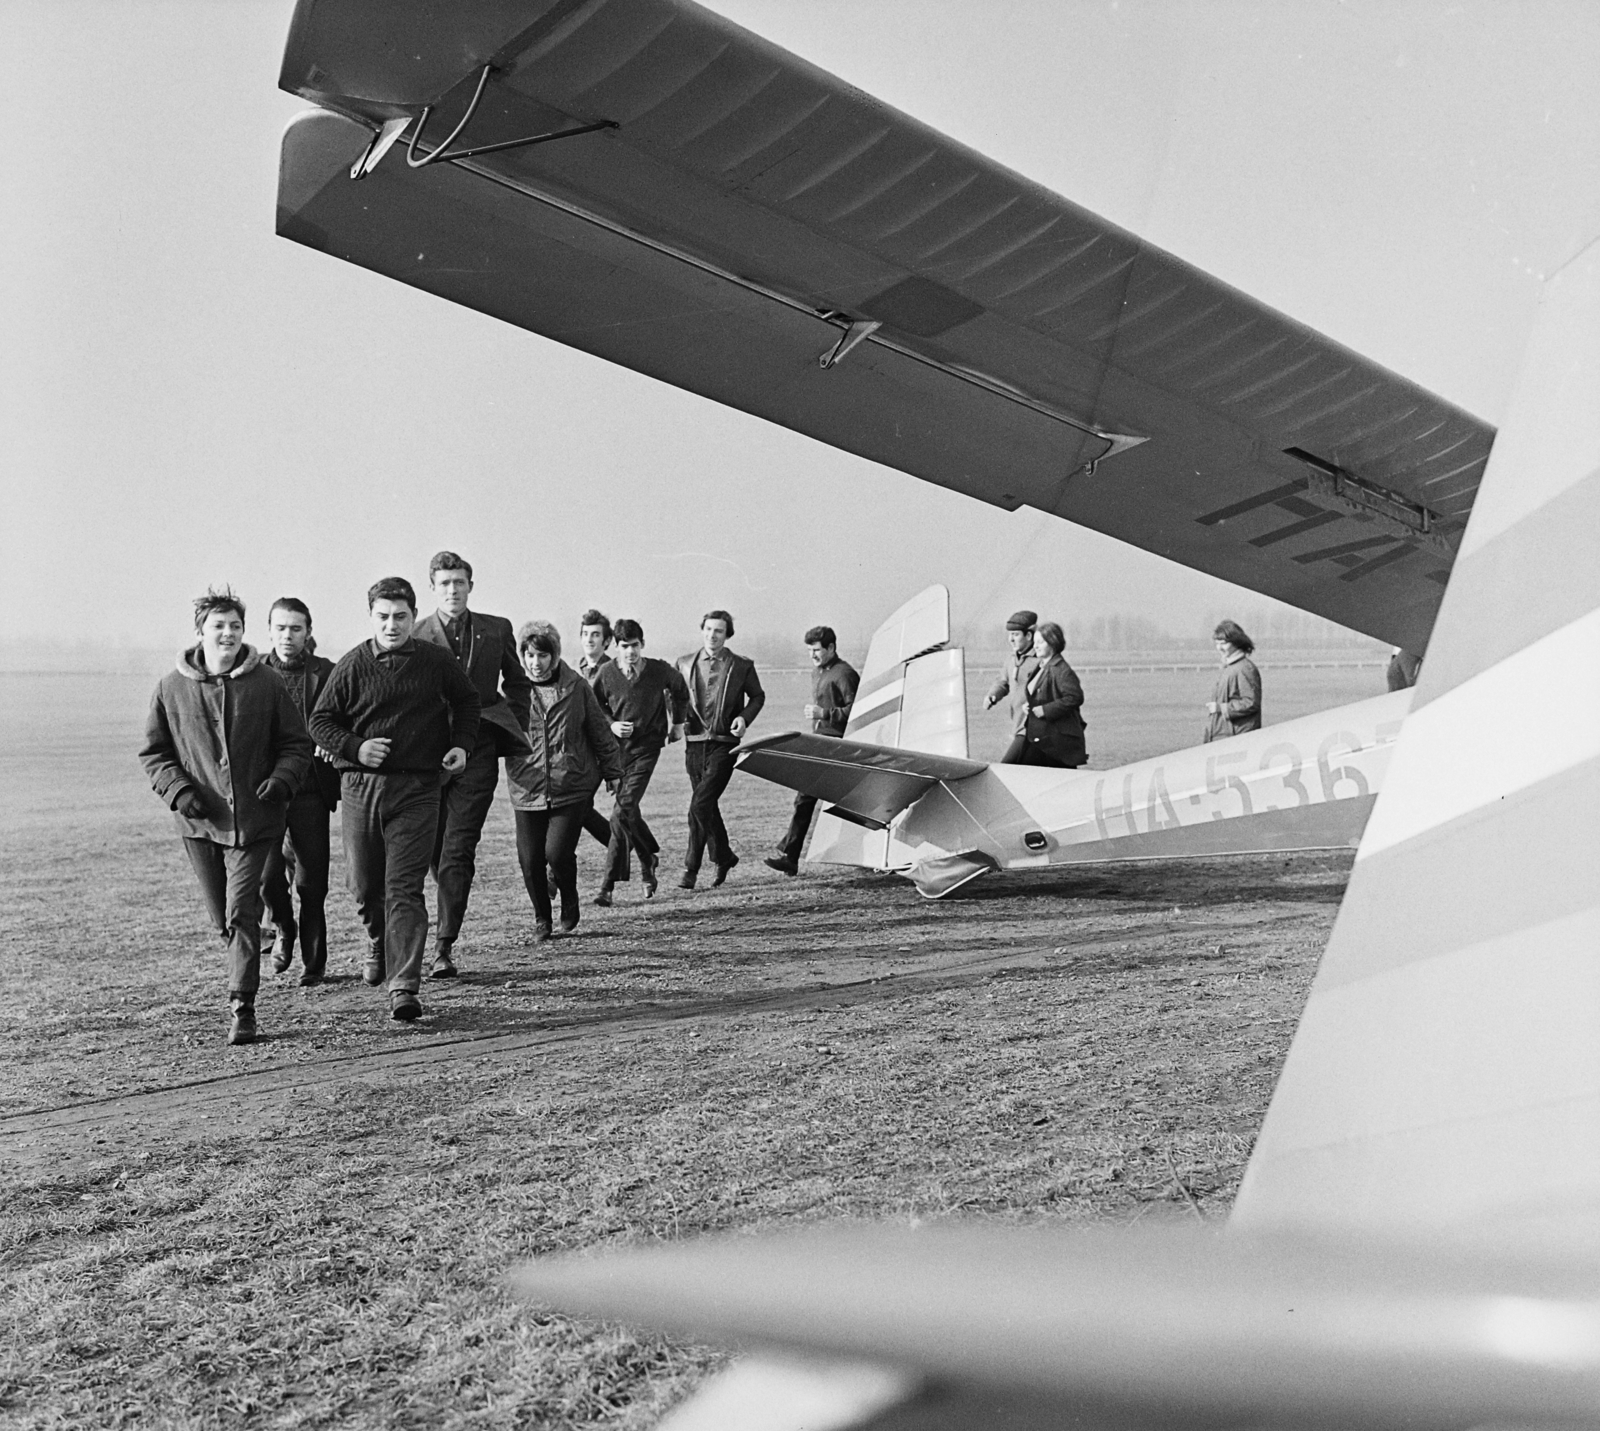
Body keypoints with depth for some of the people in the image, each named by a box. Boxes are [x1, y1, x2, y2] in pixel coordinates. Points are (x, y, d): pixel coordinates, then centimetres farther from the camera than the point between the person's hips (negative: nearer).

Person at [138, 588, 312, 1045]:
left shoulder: (266, 684, -1)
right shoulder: (171, 688, 1)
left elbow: (296, 744, 6)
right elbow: (153, 751, 9)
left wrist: (281, 780, -12)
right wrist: (178, 789, -8)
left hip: (254, 819, -2)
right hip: (199, 820, 2)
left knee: (242, 915, -9)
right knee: (221, 918, 13)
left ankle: (243, 1008, -3)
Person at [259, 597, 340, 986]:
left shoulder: (326, 674, 2)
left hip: (310, 789, -1)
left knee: (310, 881, 1)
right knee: (267, 874, -7)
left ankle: (313, 961, 18)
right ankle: (284, 929, 25)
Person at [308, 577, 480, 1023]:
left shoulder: (437, 661, 3)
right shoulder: (353, 665, 0)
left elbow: (468, 701, 20)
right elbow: (320, 720, 6)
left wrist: (462, 744, 5)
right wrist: (354, 747, -11)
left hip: (416, 789, -1)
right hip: (361, 785, 2)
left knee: (404, 888, -9)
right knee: (365, 886, 12)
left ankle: (403, 987, -10)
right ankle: (379, 945, 44)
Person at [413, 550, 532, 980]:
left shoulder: (496, 630, 7)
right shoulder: (414, 636, 1)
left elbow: (517, 682, 19)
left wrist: (516, 731, 11)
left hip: (477, 752, -1)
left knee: (457, 852, -7)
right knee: (436, 851, 9)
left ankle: (445, 945, -5)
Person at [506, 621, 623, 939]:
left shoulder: (577, 687, 0)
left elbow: (600, 732, 9)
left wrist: (612, 772, 14)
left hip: (572, 787, -1)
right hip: (528, 790, 1)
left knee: (557, 852, -11)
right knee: (530, 859, 1)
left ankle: (569, 902, 21)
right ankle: (542, 919, 25)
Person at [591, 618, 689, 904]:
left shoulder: (660, 670, -6)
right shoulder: (607, 672, -4)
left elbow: (679, 690, 16)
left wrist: (677, 722, 20)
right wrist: (611, 724, -8)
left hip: (647, 746, -3)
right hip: (617, 745, 3)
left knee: (623, 810, -14)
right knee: (627, 810, 7)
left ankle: (610, 882, -8)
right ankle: (649, 857, 32)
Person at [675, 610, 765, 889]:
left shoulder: (742, 666, 2)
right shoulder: (685, 664, 8)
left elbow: (757, 696, 15)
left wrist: (744, 717, -3)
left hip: (724, 743, -4)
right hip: (694, 743, 4)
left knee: (700, 805, -15)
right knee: (707, 806, 13)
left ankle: (691, 868, -3)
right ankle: (724, 856, 33)